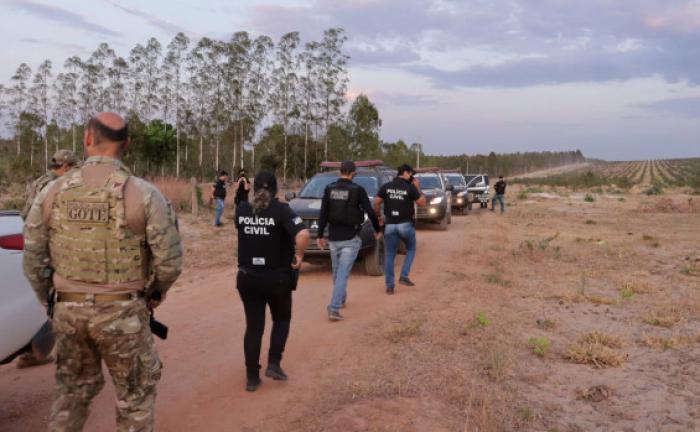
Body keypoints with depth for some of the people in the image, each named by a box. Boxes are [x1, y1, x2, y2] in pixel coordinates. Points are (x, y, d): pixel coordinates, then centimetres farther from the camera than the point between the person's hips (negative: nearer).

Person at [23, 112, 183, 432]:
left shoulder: (52, 193, -1)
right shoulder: (144, 194, -11)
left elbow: (33, 259, 2)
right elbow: (169, 261, -12)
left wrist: (49, 302, 18)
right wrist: (156, 292, 9)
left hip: (68, 310, 4)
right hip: (122, 312, -3)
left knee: (71, 389, 25)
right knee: (135, 394, 15)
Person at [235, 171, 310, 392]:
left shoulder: (241, 209, -1)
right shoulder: (281, 210, -15)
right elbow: (303, 234, -29)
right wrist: (298, 257, -15)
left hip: (248, 277, 3)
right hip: (277, 278, -3)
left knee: (253, 326, 12)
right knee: (281, 319, 22)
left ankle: (252, 377, 16)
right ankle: (274, 364, 13)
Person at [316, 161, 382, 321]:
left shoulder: (329, 189, 1)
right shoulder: (358, 190, -8)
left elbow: (323, 214, 0)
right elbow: (370, 212, -8)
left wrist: (320, 235, 7)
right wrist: (378, 230, 7)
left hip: (333, 238, 4)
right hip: (350, 239, -4)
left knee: (337, 272, 21)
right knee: (343, 274, -4)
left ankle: (340, 300, 39)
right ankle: (334, 308, -12)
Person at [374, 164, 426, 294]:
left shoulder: (386, 187, 2)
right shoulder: (410, 187, -8)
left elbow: (376, 203, 3)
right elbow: (422, 202, 0)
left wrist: (379, 217, 16)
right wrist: (418, 188, 9)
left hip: (390, 225, 3)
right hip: (405, 224, -3)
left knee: (390, 256, 9)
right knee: (411, 250, 21)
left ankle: (389, 286, 9)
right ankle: (404, 276, 8)